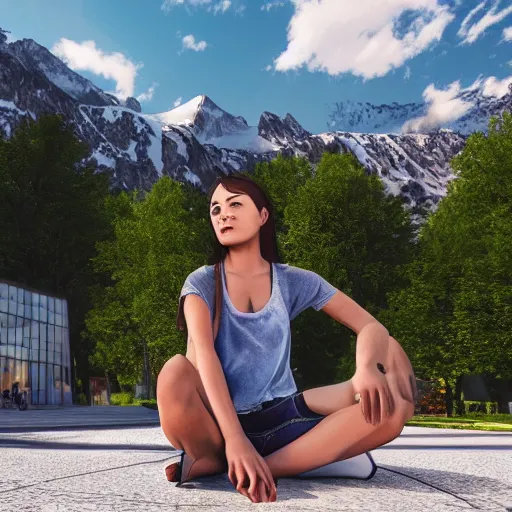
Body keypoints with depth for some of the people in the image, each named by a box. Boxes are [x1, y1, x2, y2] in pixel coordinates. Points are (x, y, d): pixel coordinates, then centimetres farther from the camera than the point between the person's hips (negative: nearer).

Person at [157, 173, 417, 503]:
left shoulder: (294, 281, 7)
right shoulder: (202, 282, -1)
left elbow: (371, 326, 2)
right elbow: (203, 353, -19)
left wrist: (367, 367, -23)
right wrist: (234, 438, -35)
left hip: (281, 416, 4)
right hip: (221, 419, -3)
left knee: (394, 402, -23)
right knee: (175, 373, -38)